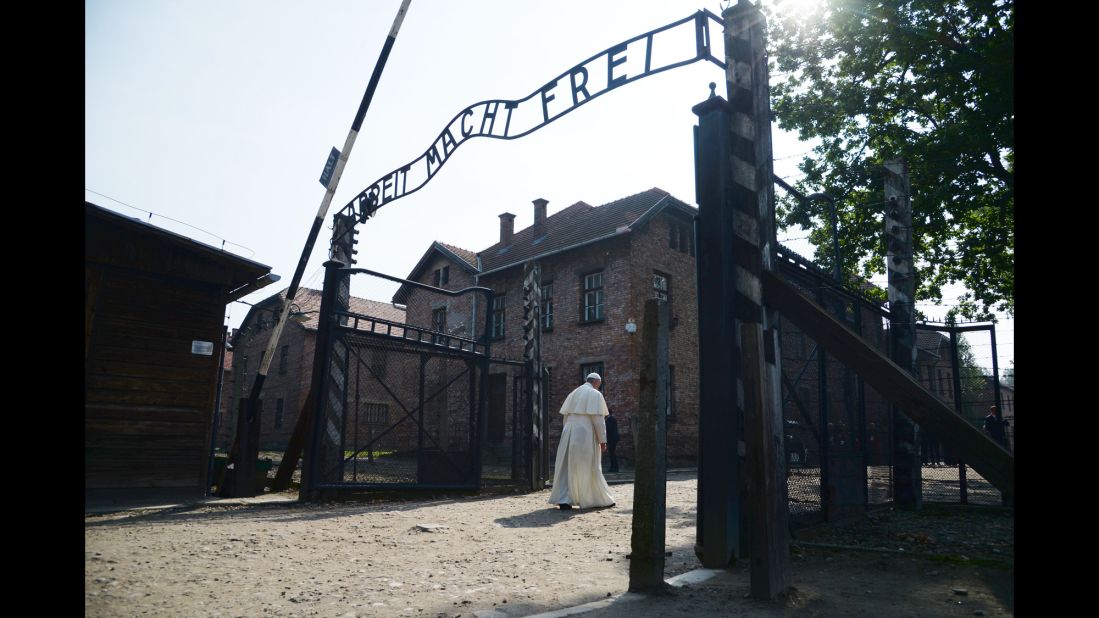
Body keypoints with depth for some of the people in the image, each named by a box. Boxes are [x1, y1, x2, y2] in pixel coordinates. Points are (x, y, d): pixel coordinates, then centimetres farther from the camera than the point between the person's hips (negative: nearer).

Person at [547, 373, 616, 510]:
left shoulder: (573, 393, 18)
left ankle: (563, 499, -1)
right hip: (585, 434, -5)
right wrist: (602, 440, -7)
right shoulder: (595, 394, -2)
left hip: (569, 433, 6)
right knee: (589, 468, 3)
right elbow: (598, 419, -10)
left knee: (567, 467, 6)